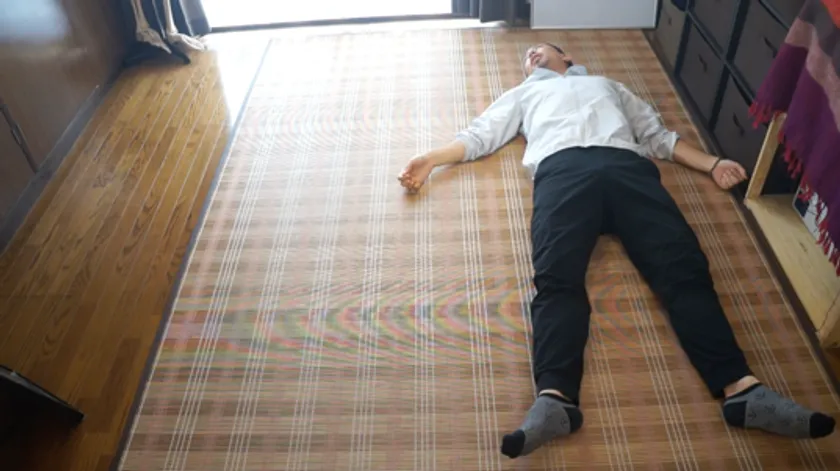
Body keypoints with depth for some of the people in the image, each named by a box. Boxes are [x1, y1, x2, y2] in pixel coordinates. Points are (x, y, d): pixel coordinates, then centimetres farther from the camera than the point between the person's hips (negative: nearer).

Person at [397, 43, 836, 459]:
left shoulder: (608, 85, 43)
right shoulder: (523, 94, 41)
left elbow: (658, 135, 33)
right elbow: (478, 137, 29)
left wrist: (712, 163, 18)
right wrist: (429, 159, 12)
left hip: (627, 165, 2)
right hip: (563, 168, -1)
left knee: (683, 266, -23)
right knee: (557, 277, -30)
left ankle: (741, 387, -35)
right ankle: (554, 398, -49)